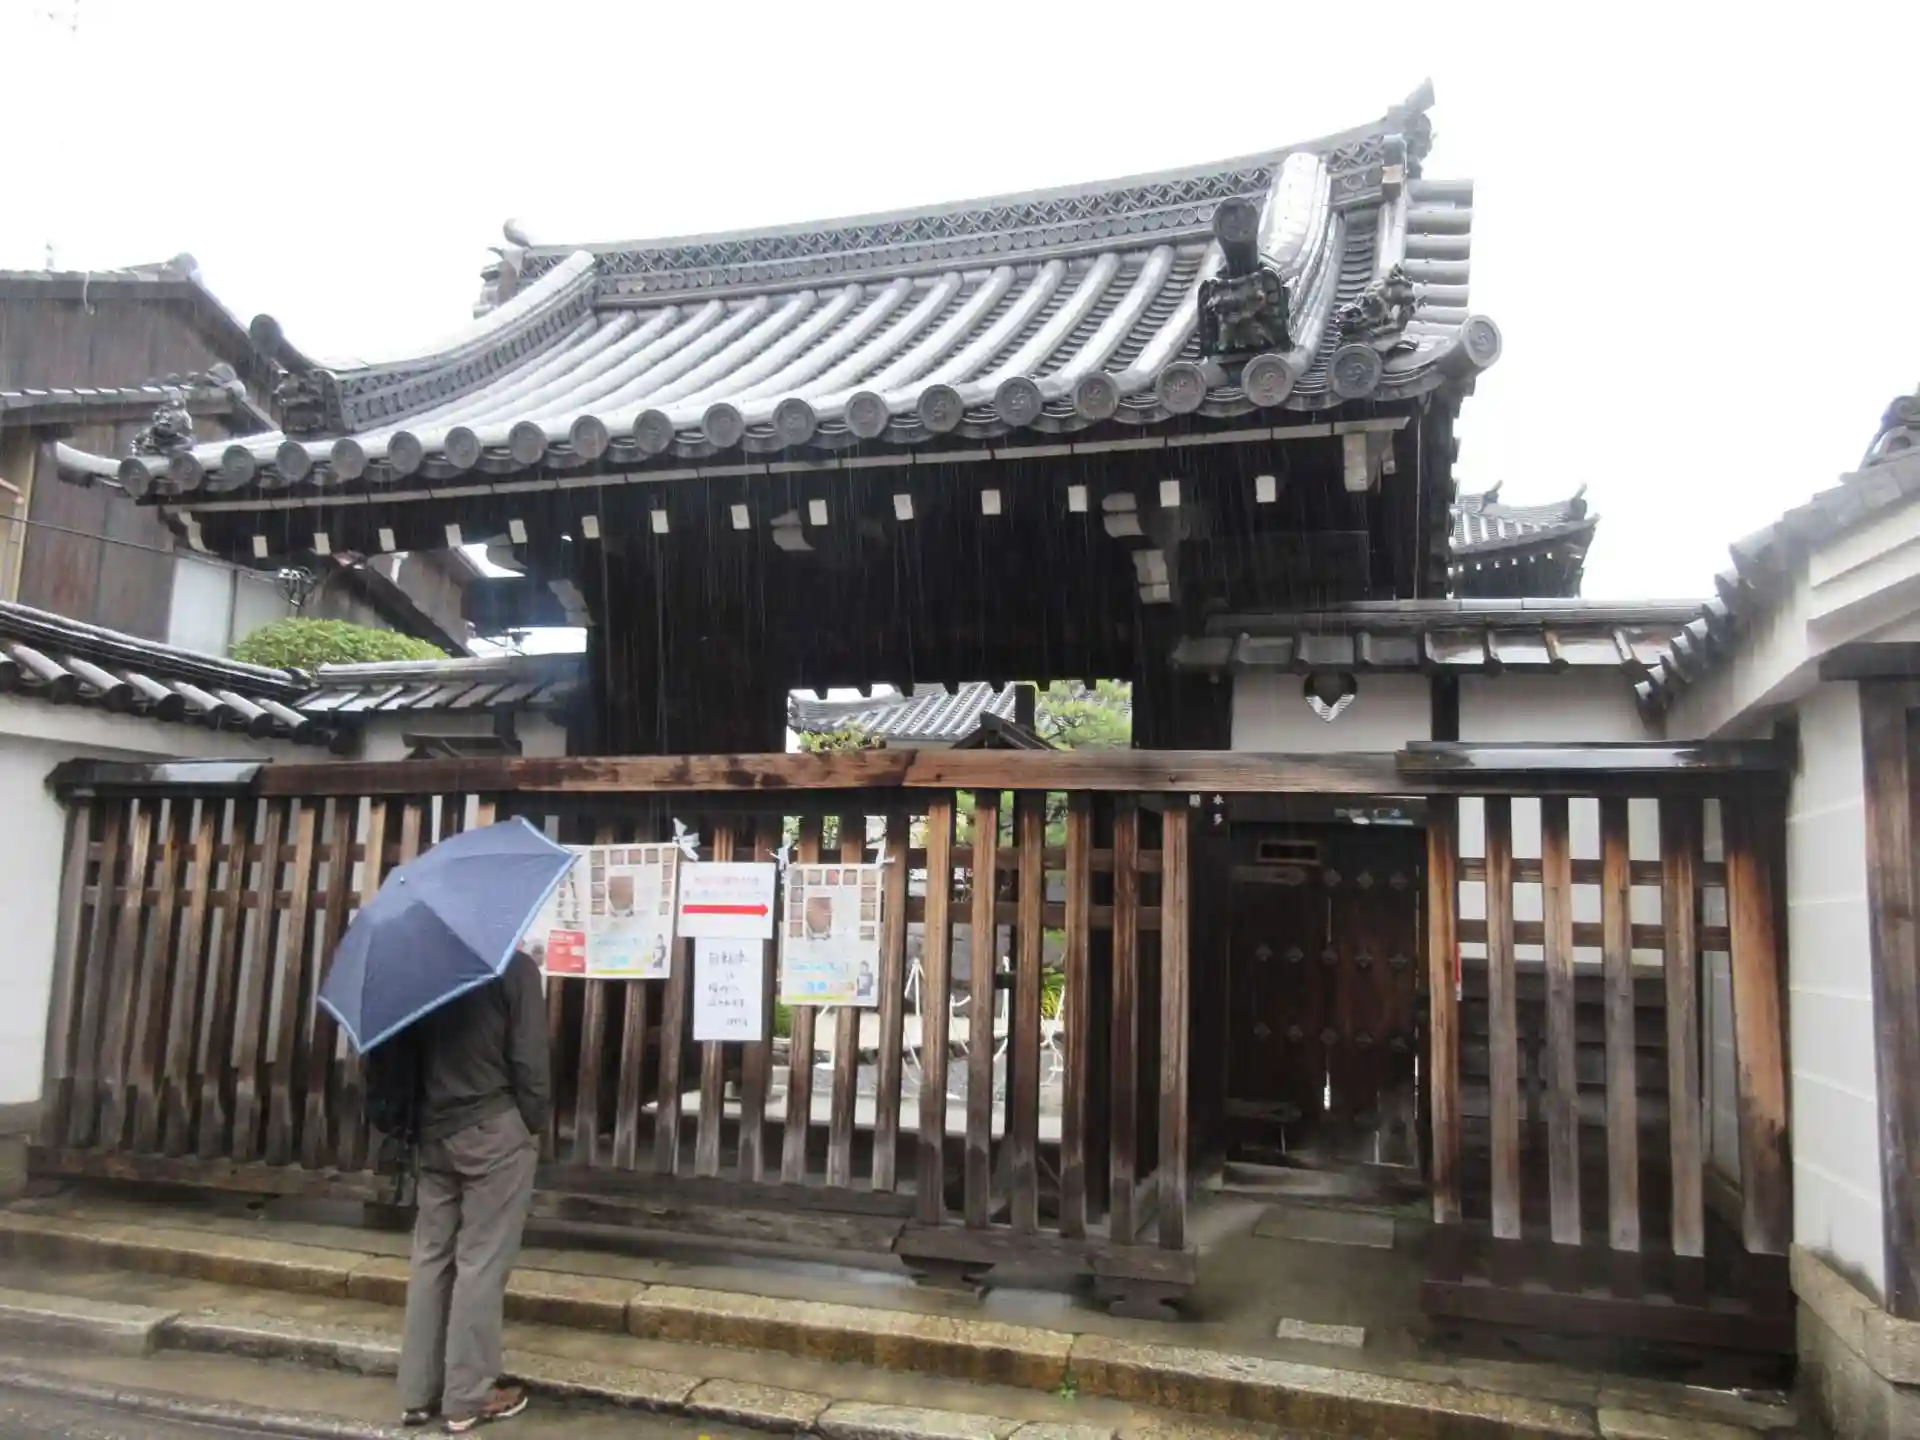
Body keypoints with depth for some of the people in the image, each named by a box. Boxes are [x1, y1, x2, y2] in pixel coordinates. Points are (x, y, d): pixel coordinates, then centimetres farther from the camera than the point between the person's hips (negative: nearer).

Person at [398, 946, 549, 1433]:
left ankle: (418, 1391, 20)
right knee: (481, 1262, 1)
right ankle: (468, 1396, 8)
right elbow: (528, 1058, -12)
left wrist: (412, 1119, 16)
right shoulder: (515, 966, -10)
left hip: (433, 1130, 6)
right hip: (493, 1128, -6)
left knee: (431, 1256, 13)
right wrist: (535, 1121, -1)